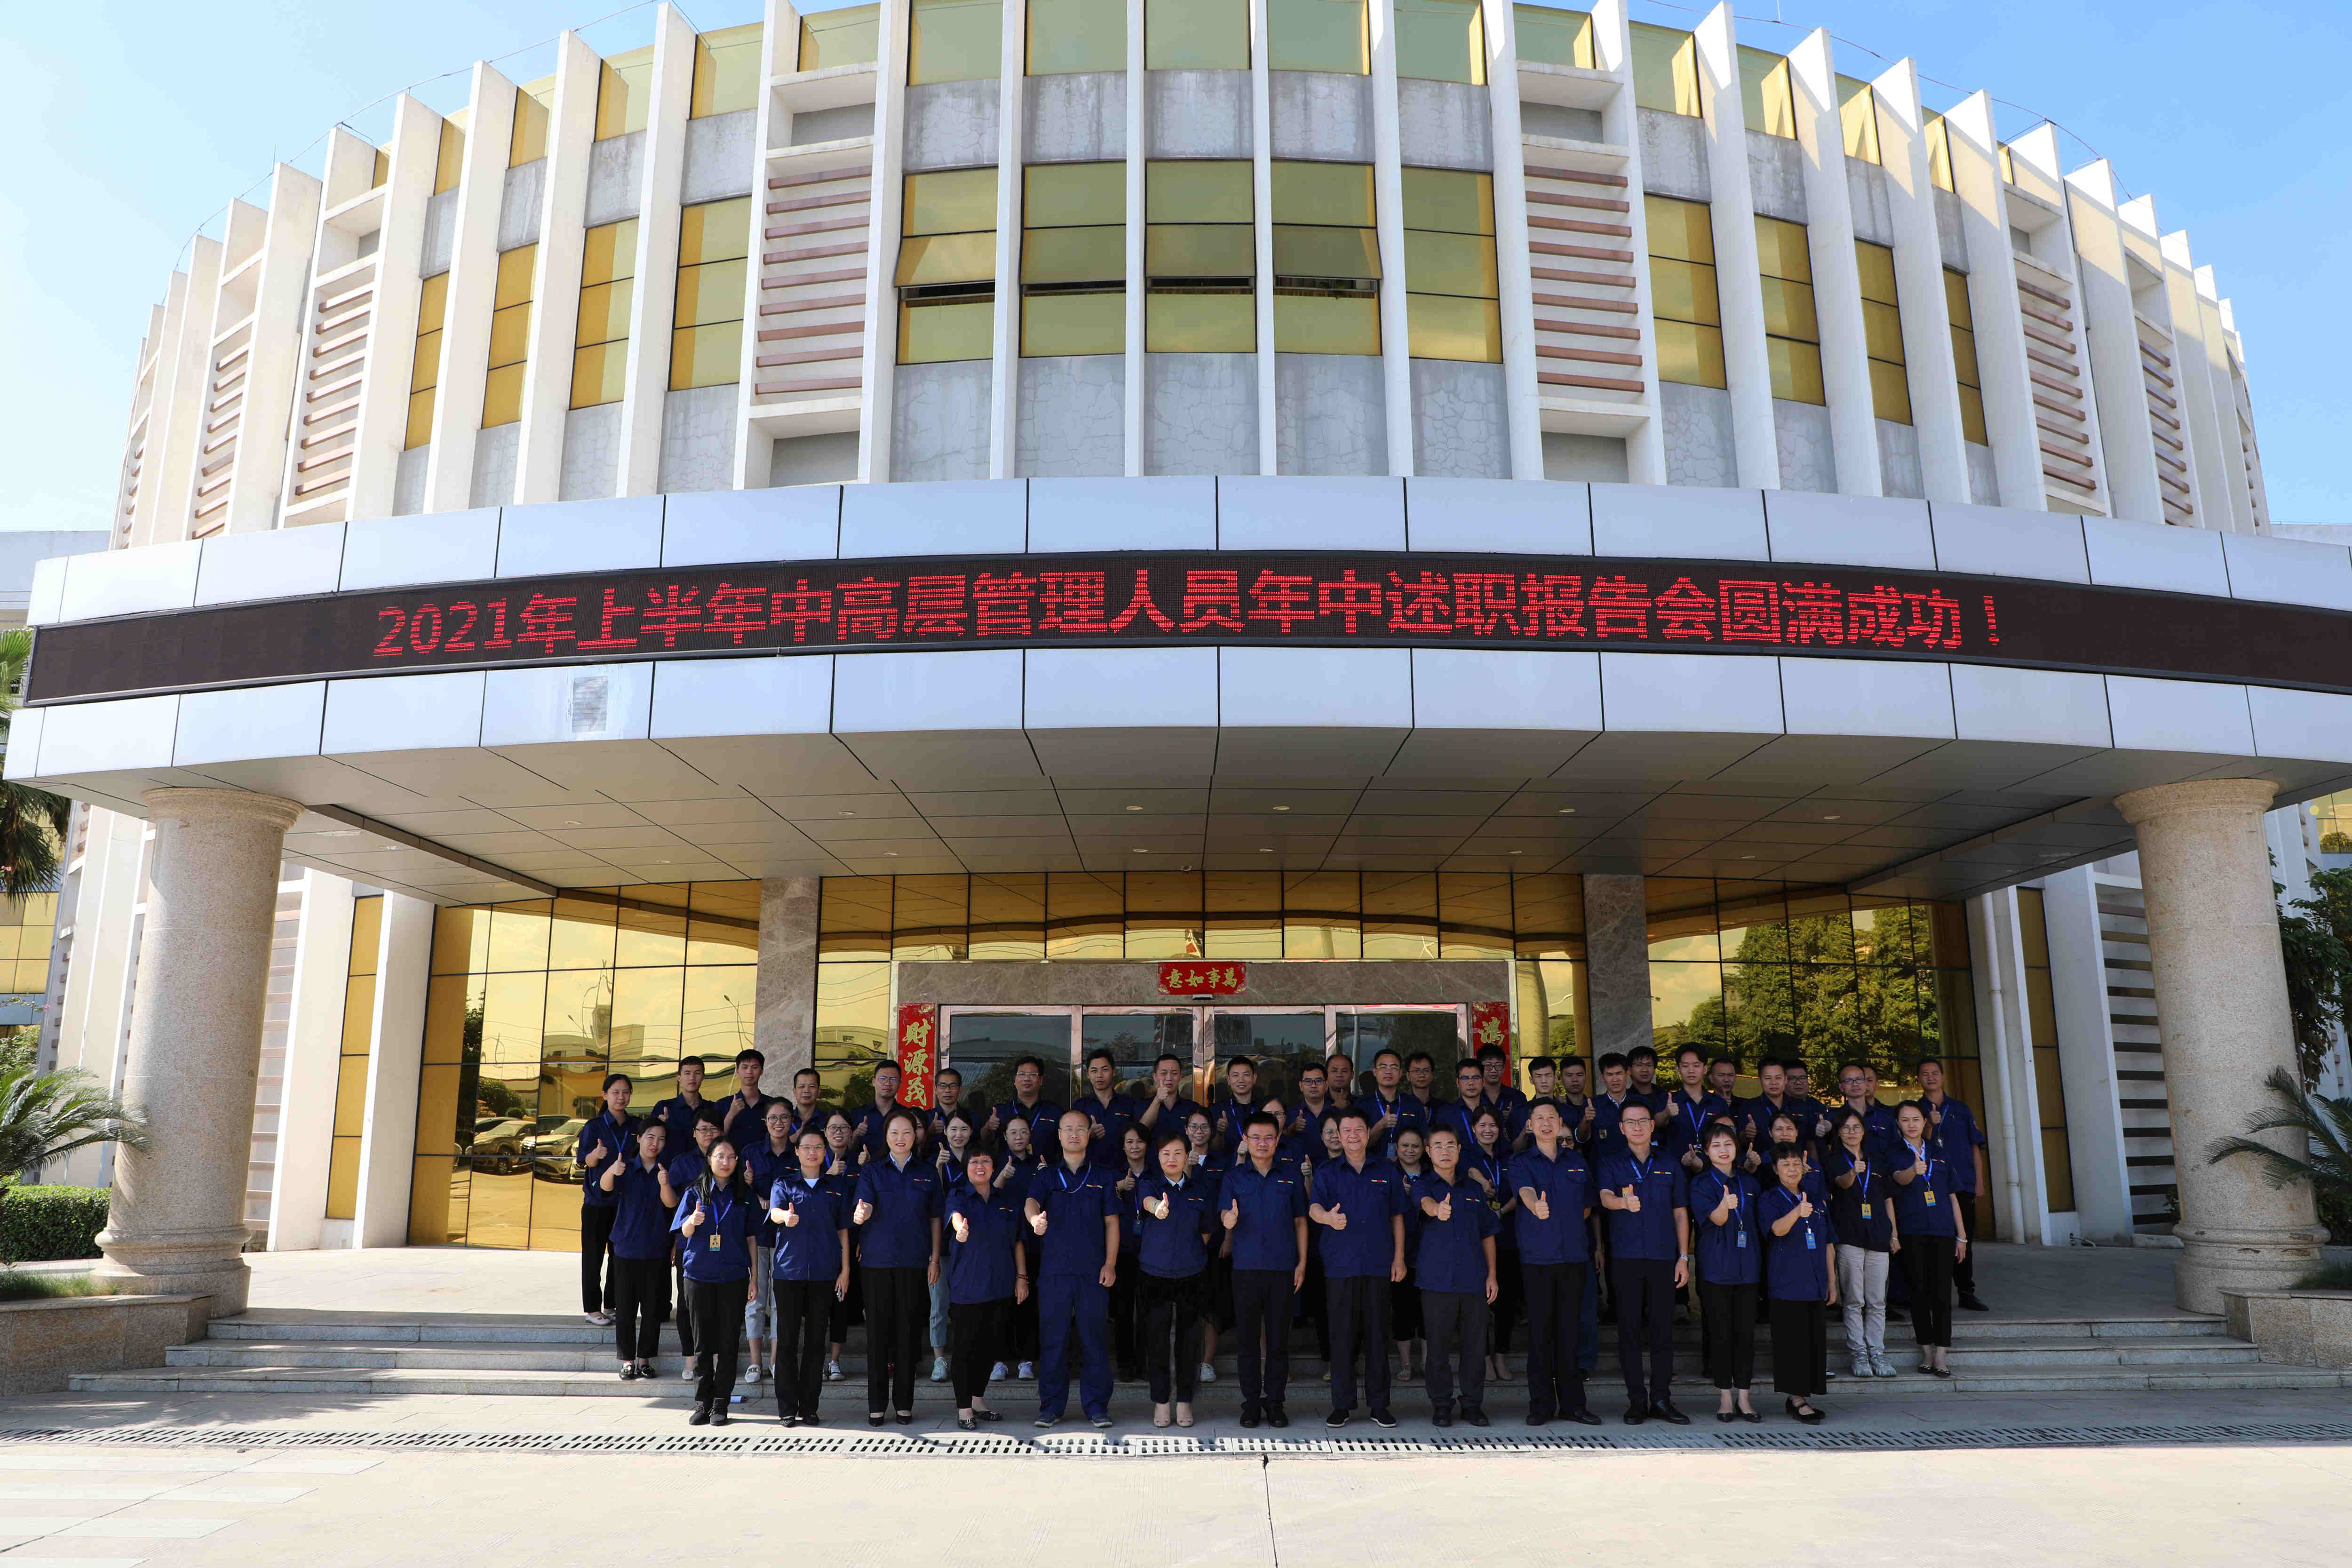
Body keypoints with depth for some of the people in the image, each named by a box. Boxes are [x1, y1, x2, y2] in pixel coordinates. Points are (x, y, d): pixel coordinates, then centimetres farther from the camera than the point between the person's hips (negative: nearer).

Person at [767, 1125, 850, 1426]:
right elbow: (774, 1212, -13)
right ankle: (787, 1408, 7)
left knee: (816, 1340, 4)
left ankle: (809, 1407, 11)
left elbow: (843, 1231, 14)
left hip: (823, 1273, 2)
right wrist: (786, 1217, -37)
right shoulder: (784, 1182, 6)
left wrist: (845, 1270, 6)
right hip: (789, 1269, -2)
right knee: (787, 1339, -1)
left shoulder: (834, 1187, 12)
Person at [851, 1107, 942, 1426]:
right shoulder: (871, 1170, 5)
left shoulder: (927, 1173, 10)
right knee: (878, 1331, 0)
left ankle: (904, 1404, 11)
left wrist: (935, 1259, 4)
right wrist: (860, 1214, -33)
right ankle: (877, 1405, 9)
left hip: (914, 1262, 1)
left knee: (909, 1332, 2)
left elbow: (934, 1219, 12)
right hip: (878, 1261, -1)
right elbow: (866, 1206, -10)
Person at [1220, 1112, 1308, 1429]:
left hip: (1283, 1268, 0)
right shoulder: (1234, 1177, 5)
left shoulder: (1291, 1176, 7)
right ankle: (1251, 1402, 13)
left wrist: (1302, 1263, 3)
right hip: (1246, 1268, 0)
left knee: (1279, 1339, 3)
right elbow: (1224, 1217, -4)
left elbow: (1300, 1222, 10)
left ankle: (1275, 1401, 14)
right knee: (1248, 1338, 4)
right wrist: (1229, 1221, -28)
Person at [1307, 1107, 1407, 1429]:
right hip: (1340, 1266, -1)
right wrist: (1327, 1217, -34)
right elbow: (1314, 1207, -11)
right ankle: (1341, 1405, 10)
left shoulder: (1386, 1172, 11)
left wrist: (1399, 1257, 6)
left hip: (1378, 1266, 1)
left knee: (1377, 1334, 3)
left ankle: (1379, 1405, 12)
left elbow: (1397, 1217, 14)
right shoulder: (1327, 1173, 5)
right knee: (1342, 1335, 1)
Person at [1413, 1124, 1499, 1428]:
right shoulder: (1422, 1185, 3)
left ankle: (1473, 1403, 16)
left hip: (1474, 1279, 3)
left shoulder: (1473, 1189, 14)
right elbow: (1426, 1203, -22)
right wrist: (1438, 1209, -46)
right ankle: (1441, 1405, 12)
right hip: (1437, 1278, -3)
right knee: (1439, 1344, 0)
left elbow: (1488, 1234, 18)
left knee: (1475, 1344, 4)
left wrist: (1492, 1275, 9)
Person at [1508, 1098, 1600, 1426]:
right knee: (1540, 1329, -1)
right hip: (1537, 1255, -3)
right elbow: (1525, 1191, -20)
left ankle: (1572, 1403, 14)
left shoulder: (1576, 1161, 12)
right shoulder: (1522, 1162, 1)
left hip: (1574, 1254, 3)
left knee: (1571, 1329, 5)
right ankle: (1541, 1403, 7)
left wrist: (1567, 1223, 5)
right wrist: (1537, 1207, -41)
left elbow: (1587, 1205, 20)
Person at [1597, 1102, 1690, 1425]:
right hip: (1626, 1258, -1)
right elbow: (1606, 1197, -13)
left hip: (1663, 1258, 2)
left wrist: (1684, 1257, 6)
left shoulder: (1669, 1166, 12)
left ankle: (1661, 1399, 10)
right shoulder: (1612, 1164, 5)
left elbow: (1681, 1213, 14)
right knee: (1630, 1330, 0)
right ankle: (1637, 1401, 7)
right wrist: (1623, 1202, -37)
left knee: (1663, 1329, 1)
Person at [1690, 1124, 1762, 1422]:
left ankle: (1743, 1397, 12)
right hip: (1716, 1266, -3)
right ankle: (1725, 1397, 9)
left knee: (1746, 1331, 4)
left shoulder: (1749, 1183, 11)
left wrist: (1760, 1261, 9)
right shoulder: (1701, 1184, -2)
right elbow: (1716, 1219, -17)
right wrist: (1725, 1205, -39)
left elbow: (1759, 1223, 18)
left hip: (1747, 1266, 4)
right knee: (1720, 1332, 0)